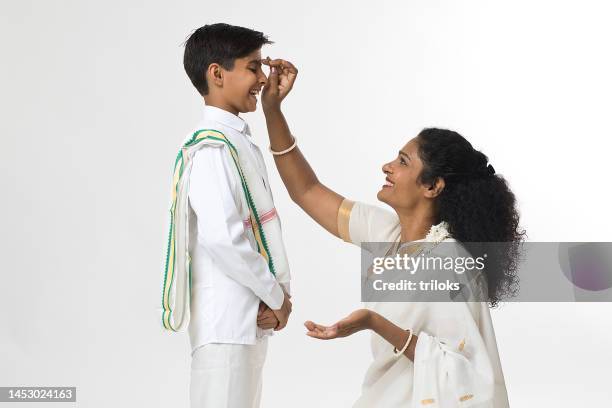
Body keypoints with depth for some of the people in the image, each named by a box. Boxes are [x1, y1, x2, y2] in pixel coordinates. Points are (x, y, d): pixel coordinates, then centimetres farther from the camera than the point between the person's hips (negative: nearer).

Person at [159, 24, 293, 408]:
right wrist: (276, 296, -13)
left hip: (250, 317, 9)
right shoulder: (213, 147, -17)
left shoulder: (241, 143, 13)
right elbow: (222, 237, -25)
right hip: (226, 320, -9)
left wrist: (278, 291, -4)